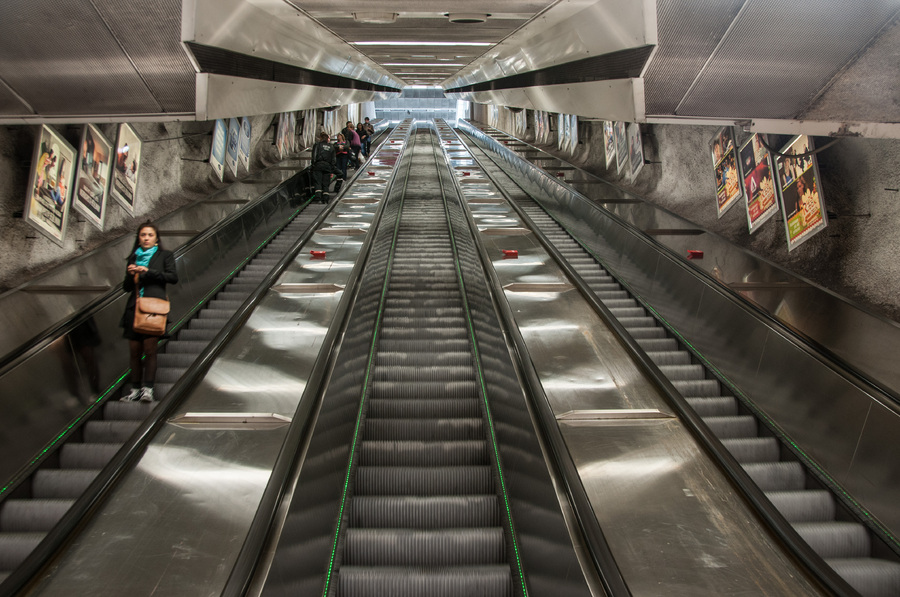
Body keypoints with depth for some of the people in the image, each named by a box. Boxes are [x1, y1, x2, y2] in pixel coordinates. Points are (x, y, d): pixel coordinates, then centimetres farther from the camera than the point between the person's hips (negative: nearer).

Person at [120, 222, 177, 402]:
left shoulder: (165, 255, 12)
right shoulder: (133, 258, 21)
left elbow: (173, 277, -4)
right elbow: (126, 287, 20)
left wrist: (148, 272, -10)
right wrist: (130, 275, -1)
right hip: (134, 307, 4)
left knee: (150, 348, -12)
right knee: (134, 350, 2)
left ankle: (147, 388, -11)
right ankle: (135, 388, 8)